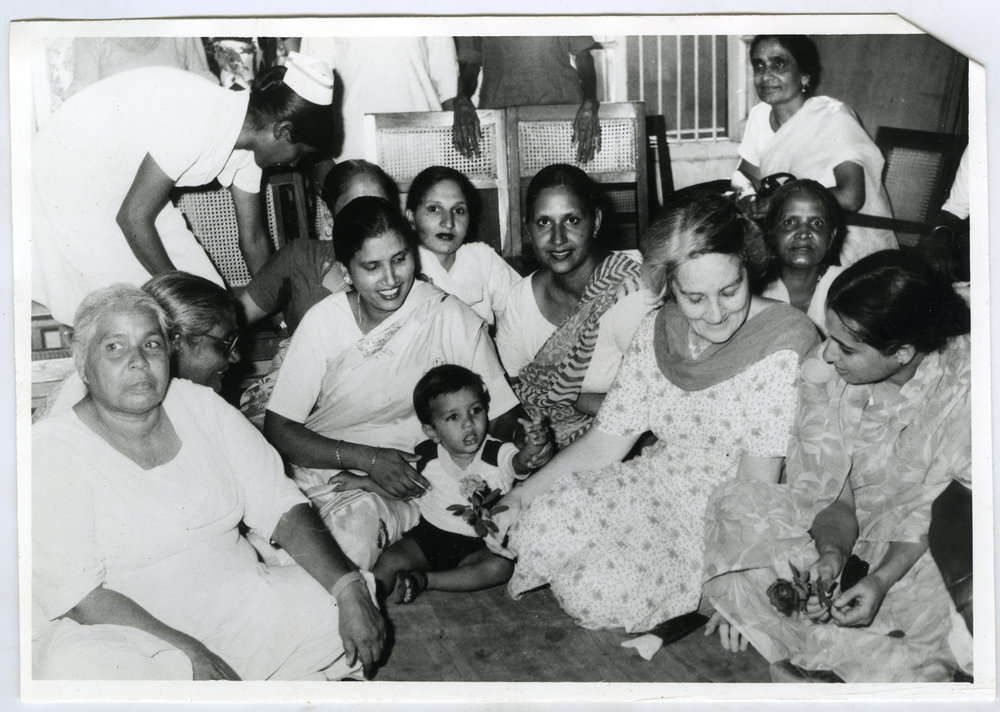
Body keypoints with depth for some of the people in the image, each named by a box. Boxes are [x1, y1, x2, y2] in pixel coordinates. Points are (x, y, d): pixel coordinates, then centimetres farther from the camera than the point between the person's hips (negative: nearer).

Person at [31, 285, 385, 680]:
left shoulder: (201, 407, 3)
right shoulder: (50, 452, -11)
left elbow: (280, 507, 0)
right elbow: (77, 594, -18)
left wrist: (349, 588, -15)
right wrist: (188, 652, -26)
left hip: (232, 603, 4)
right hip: (117, 633, -4)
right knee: (83, 670, -36)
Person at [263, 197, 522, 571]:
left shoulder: (453, 320, -8)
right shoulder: (323, 320, -4)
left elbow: (503, 419, -2)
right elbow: (278, 430, -4)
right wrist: (367, 458, -15)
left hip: (403, 483, -1)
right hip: (317, 464, 1)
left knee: (355, 531, -30)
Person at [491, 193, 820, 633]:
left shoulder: (783, 343, -18)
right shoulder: (657, 332, 0)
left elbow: (758, 481, -18)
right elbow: (602, 445, 2)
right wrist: (516, 500, -6)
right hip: (654, 489, 5)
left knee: (605, 589, -24)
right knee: (544, 525, -19)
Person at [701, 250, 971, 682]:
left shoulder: (964, 385, -22)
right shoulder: (824, 374, -12)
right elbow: (829, 492, -9)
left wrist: (882, 580, -30)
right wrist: (832, 552, -29)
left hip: (920, 549, -3)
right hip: (849, 530, 3)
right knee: (736, 516, -21)